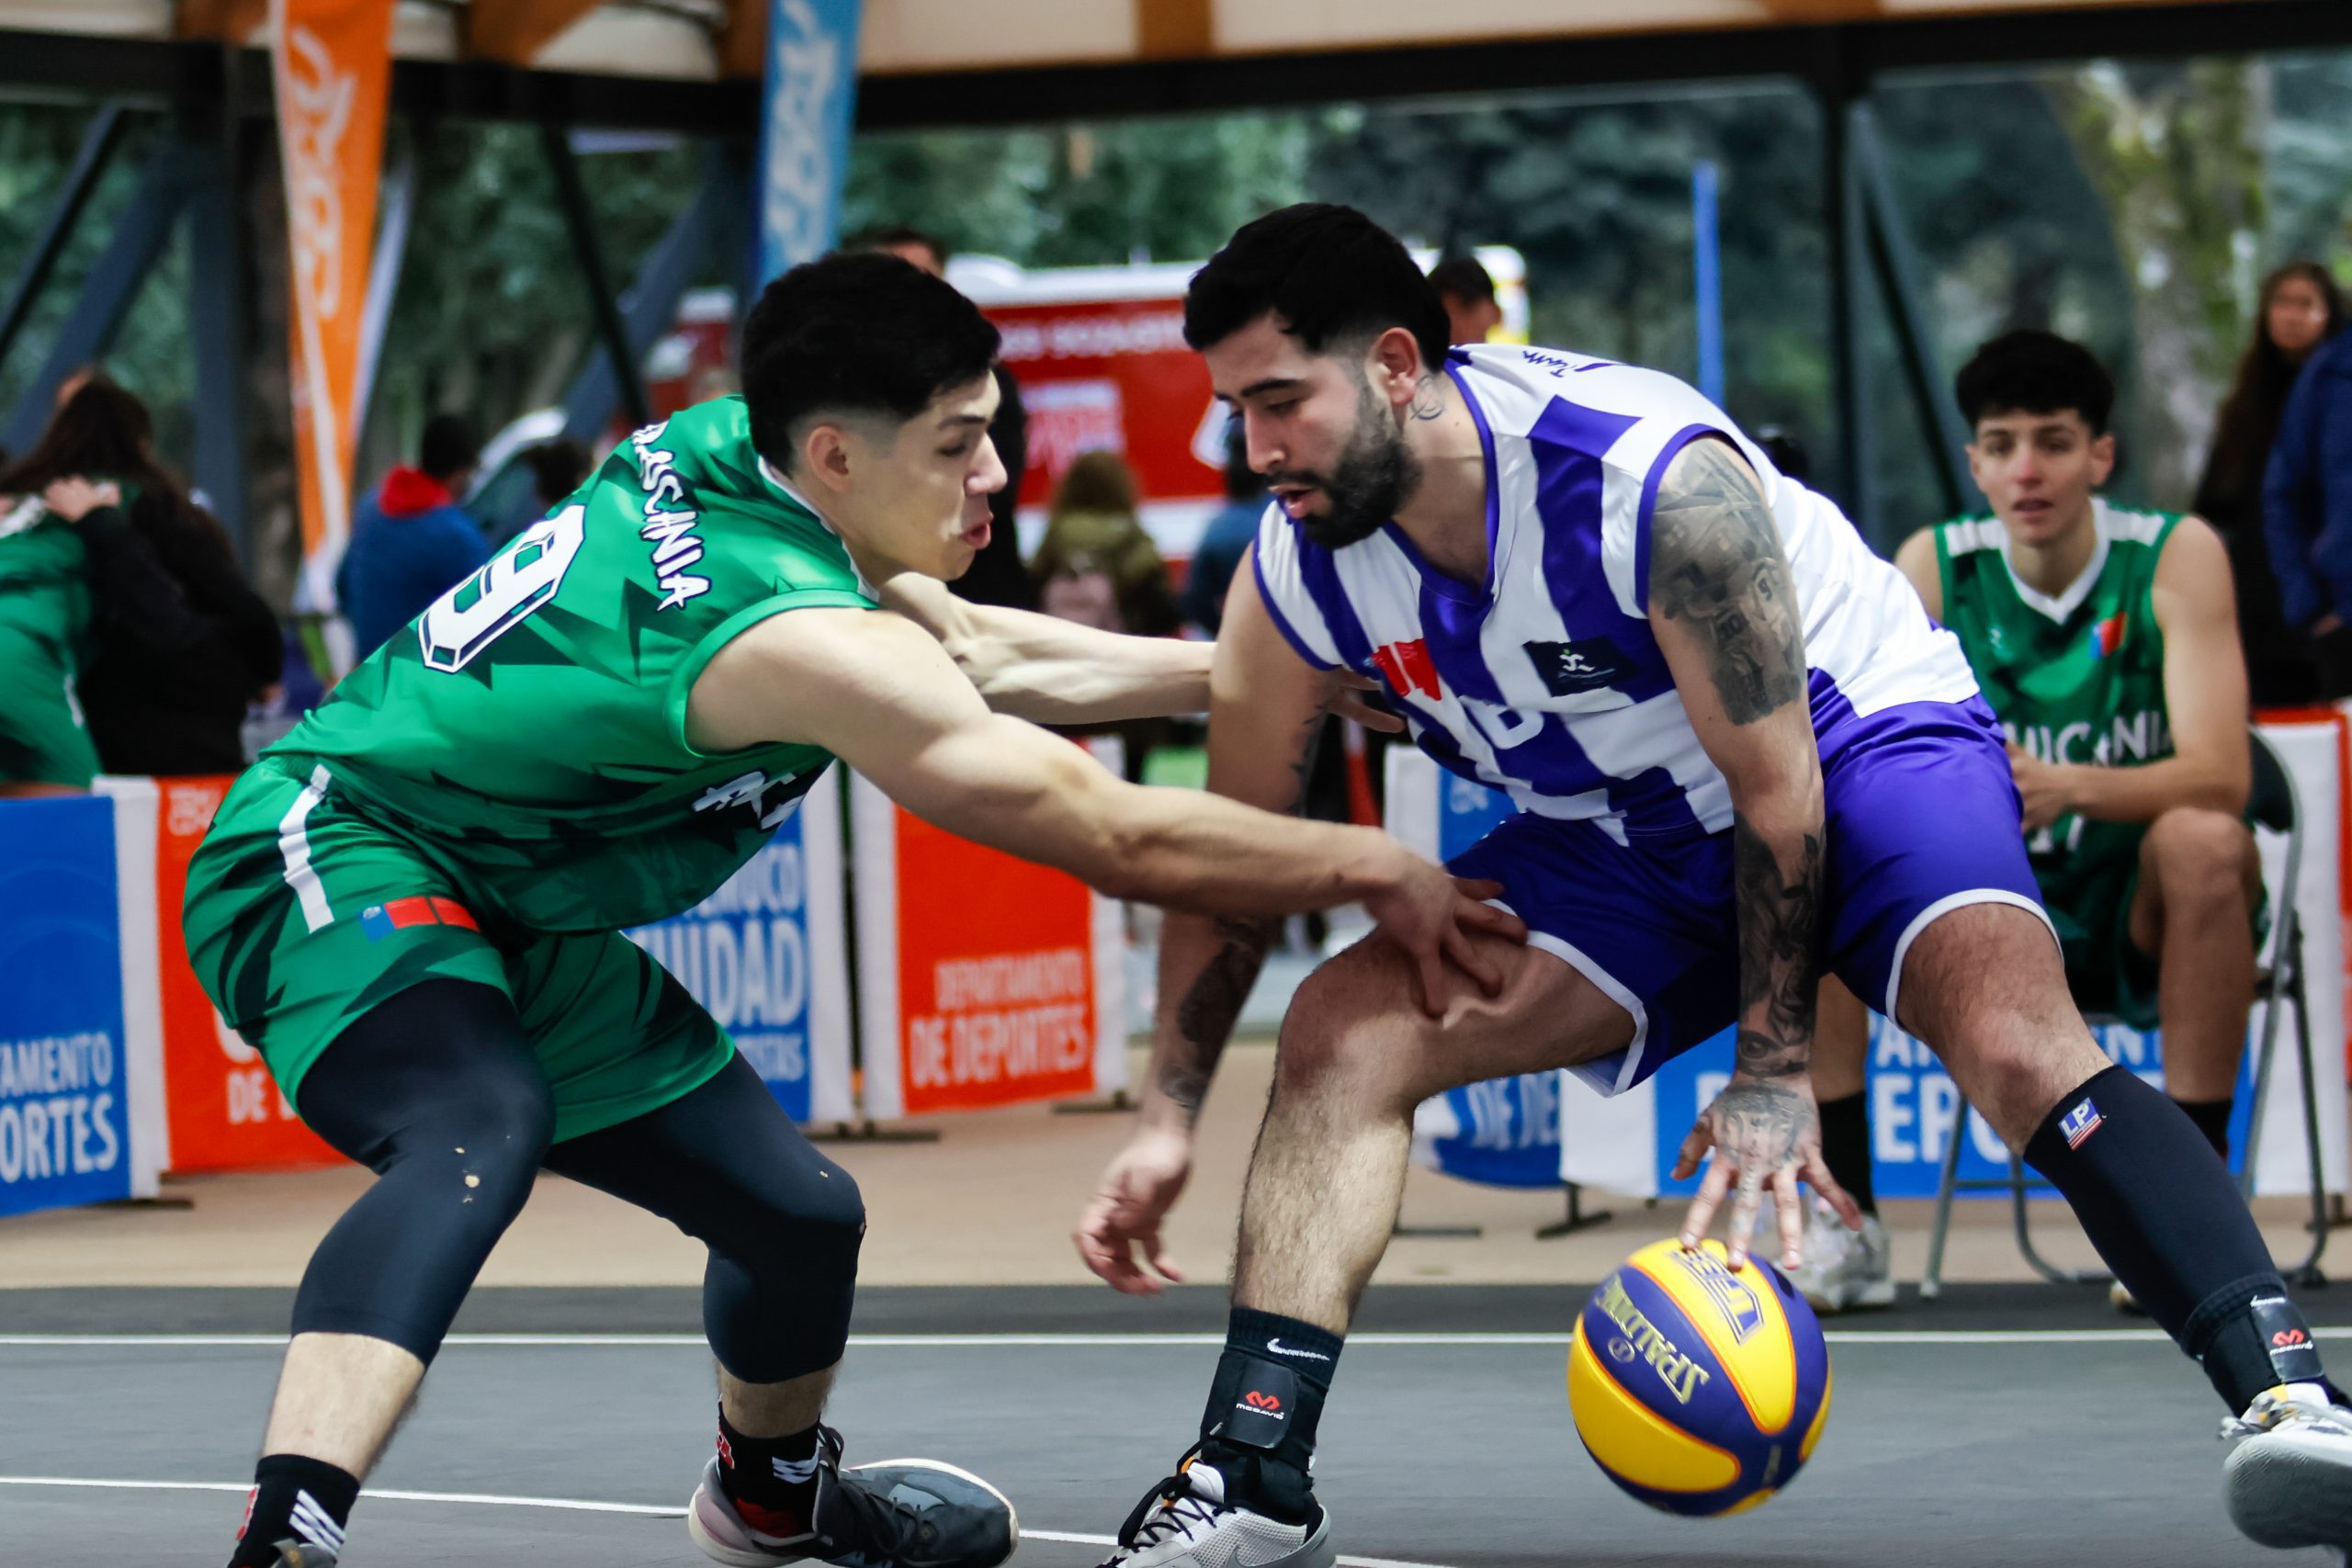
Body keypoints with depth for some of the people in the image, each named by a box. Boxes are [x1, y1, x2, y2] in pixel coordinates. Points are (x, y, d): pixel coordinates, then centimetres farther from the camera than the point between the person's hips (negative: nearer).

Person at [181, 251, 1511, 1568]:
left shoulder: (722, 448, -2)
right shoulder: (812, 644, -28)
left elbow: (984, 653, 16)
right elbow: (1118, 837, -23)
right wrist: (1375, 868, -11)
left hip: (511, 919, 10)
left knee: (802, 1212, 19)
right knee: (480, 1137, -41)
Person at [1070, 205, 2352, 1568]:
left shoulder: (1656, 478, -31)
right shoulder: (1295, 580, -14)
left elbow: (1774, 785, -23)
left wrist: (1775, 1073, -22)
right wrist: (1169, 1118, -2)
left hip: (1856, 738, -6)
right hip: (1621, 833, 6)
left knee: (2012, 1035, -33)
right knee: (1343, 1030, -14)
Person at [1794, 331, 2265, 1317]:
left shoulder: (2174, 558, -12)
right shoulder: (1932, 568, -4)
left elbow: (2220, 776, -23)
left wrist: (2069, 786, -42)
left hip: (2145, 932, -3)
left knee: (2203, 842, -35)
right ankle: (1843, 1222, -16)